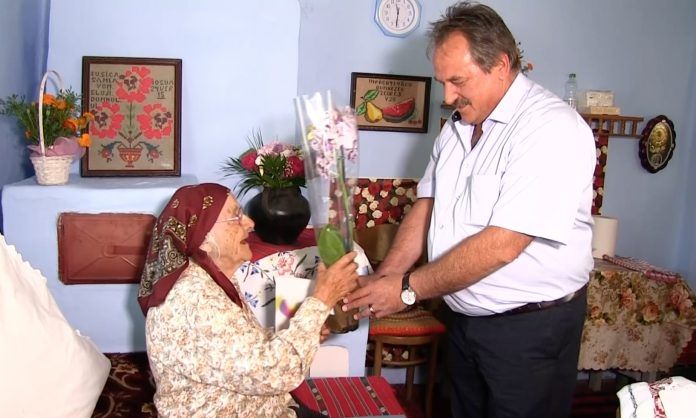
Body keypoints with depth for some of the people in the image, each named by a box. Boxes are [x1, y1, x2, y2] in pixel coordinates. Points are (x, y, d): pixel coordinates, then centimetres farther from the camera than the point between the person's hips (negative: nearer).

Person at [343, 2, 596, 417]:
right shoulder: (458, 126, 6)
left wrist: (407, 289, -21)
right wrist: (382, 280, -6)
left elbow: (501, 244, -27)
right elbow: (427, 206, 6)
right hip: (465, 317, 7)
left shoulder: (552, 129, -22)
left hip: (531, 326, -7)